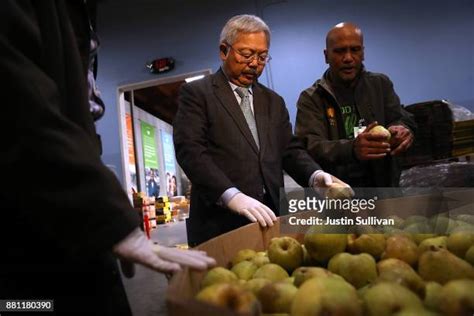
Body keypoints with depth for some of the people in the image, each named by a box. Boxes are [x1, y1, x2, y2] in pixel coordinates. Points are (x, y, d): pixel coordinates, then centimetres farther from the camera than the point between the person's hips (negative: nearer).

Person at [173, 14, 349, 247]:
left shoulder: (273, 101, 18)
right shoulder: (196, 93, 0)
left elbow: (290, 149, 13)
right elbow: (190, 150, -12)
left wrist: (315, 175, -8)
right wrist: (232, 196, -24)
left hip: (269, 220, 5)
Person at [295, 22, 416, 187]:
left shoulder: (381, 84, 8)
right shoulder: (310, 98, -4)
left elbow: (401, 119, 0)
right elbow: (309, 147, -17)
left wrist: (402, 130, -26)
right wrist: (351, 149, -37)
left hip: (383, 186, 3)